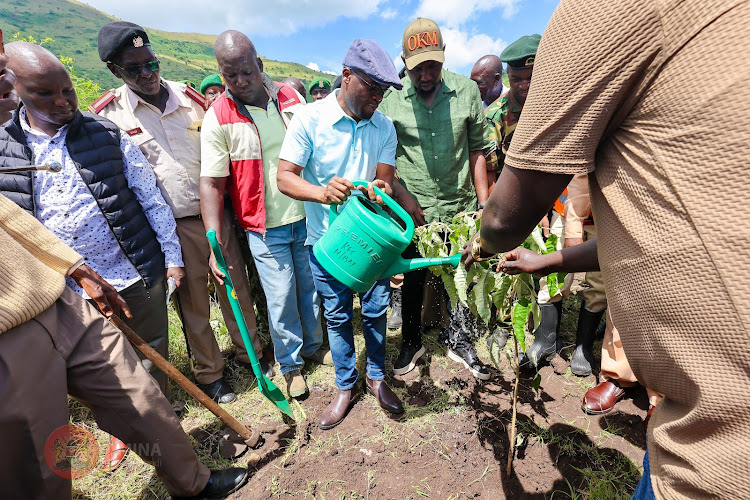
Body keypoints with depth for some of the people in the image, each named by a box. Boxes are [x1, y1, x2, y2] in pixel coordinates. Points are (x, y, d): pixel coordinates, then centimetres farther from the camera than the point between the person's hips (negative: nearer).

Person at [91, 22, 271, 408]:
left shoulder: (189, 97, 5)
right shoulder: (108, 114, -2)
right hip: (174, 227, -2)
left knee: (236, 288, 12)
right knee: (192, 303, 10)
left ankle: (250, 351, 35)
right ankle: (209, 372, 31)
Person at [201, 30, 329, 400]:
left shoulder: (291, 97, 3)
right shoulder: (217, 119, -9)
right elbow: (211, 182, -12)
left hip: (306, 216, 4)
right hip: (264, 227, -3)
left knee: (311, 286, 16)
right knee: (281, 299, 3)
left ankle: (314, 345, 40)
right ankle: (290, 363, 28)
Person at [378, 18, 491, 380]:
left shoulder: (467, 91, 1)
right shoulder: (391, 99, -4)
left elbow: (477, 151, 6)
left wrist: (484, 204, 3)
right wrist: (404, 197, -8)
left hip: (461, 207, 2)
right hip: (414, 211, -1)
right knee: (413, 280, 12)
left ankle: (460, 342, 35)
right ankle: (411, 343, 35)